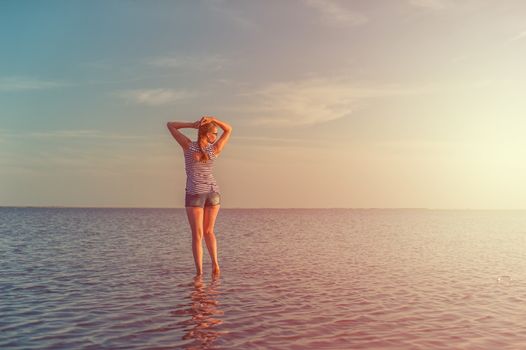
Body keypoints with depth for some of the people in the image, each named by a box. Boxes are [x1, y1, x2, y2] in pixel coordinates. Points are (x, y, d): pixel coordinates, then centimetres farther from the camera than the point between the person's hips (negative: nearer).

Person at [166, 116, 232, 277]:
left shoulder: (188, 145, -9)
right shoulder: (215, 150, -6)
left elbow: (170, 125, 1)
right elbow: (229, 129, 8)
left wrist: (192, 124, -7)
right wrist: (212, 119, -8)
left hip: (195, 194, -2)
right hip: (213, 192, 2)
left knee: (197, 235, 1)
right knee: (208, 231, 17)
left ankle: (199, 272, -7)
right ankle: (215, 263, 1)